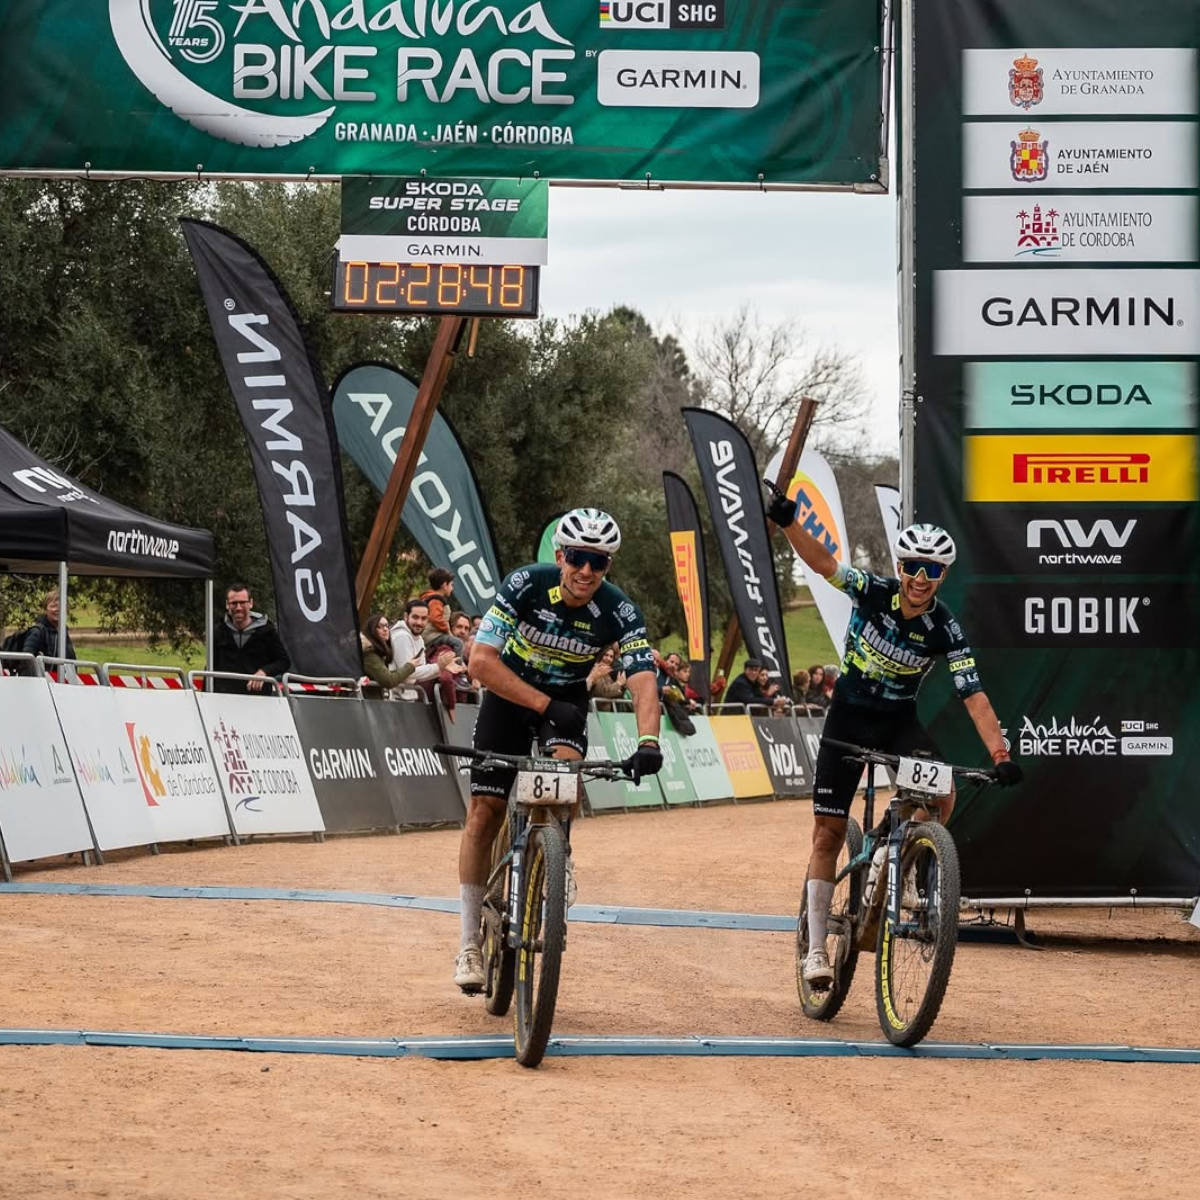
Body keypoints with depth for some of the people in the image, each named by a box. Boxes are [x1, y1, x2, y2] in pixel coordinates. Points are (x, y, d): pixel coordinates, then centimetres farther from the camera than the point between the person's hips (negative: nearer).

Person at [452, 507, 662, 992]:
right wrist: (546, 705, -33)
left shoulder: (619, 612, -22)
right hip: (510, 692, -1)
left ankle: (558, 856, -1)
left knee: (567, 766, -32)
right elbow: (481, 661, -29)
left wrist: (648, 742, -47)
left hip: (567, 697, 1)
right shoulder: (526, 585, -26)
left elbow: (643, 681, -30)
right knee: (484, 811, -8)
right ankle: (469, 944, 0)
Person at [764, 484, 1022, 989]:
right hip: (848, 716, 0)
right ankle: (816, 947, 6)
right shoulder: (872, 592, -16)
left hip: (899, 721, 0)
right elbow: (823, 563, -29)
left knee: (942, 794, -29)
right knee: (828, 833, -2)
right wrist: (788, 523, -47)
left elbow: (974, 697, -21)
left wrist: (1000, 755, -34)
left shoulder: (945, 630, -16)